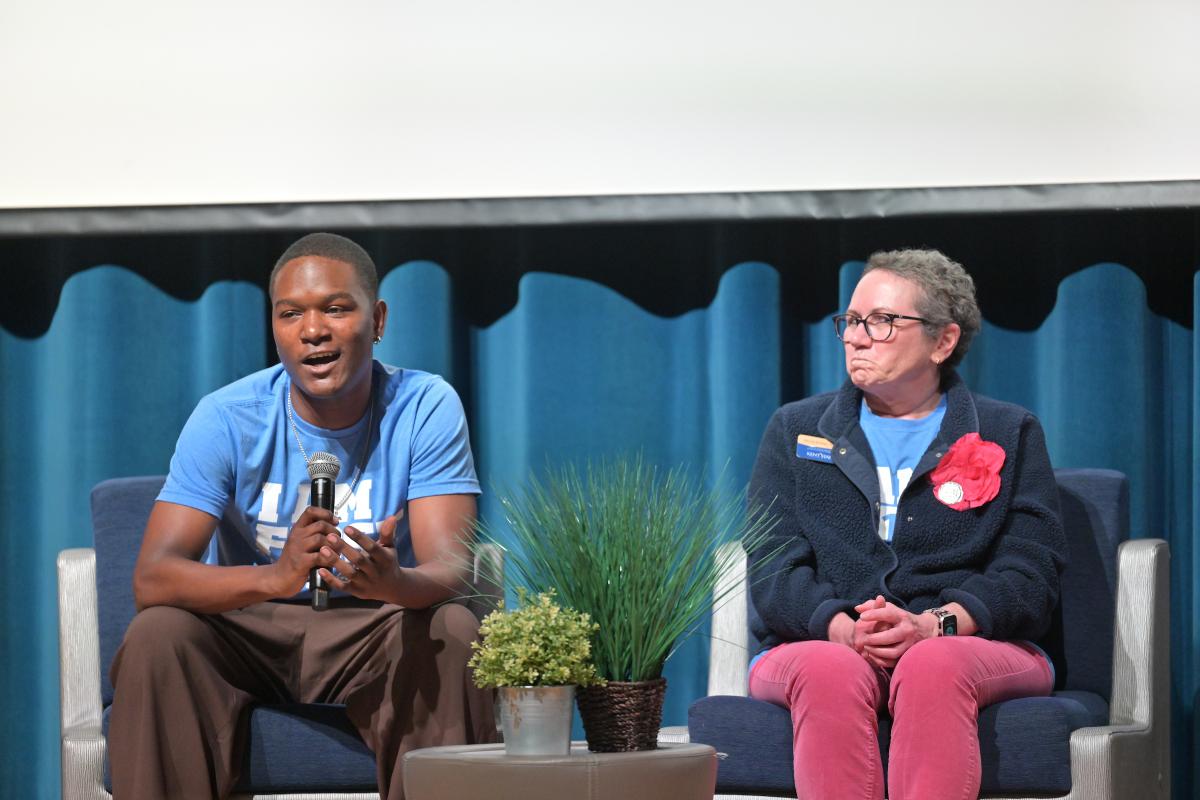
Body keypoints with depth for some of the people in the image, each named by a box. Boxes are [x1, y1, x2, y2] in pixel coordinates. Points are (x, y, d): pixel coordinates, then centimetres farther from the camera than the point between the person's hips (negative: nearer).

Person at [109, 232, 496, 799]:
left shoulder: (427, 408, -11)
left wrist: (393, 582, -47)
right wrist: (276, 576, -44)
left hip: (373, 635, 0)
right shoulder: (227, 418, -13)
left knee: (454, 633, -30)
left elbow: (448, 571, -20)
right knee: (157, 633, -30)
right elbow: (151, 577, -24)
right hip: (246, 629, 0)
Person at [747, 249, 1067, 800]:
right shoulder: (796, 430, 20)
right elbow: (774, 570, 6)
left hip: (970, 646, -1)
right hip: (819, 644, 1)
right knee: (831, 672, -37)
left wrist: (934, 626, -17)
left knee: (933, 667, -38)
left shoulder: (1009, 435, 17)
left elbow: (1030, 574, 3)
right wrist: (843, 628, -16)